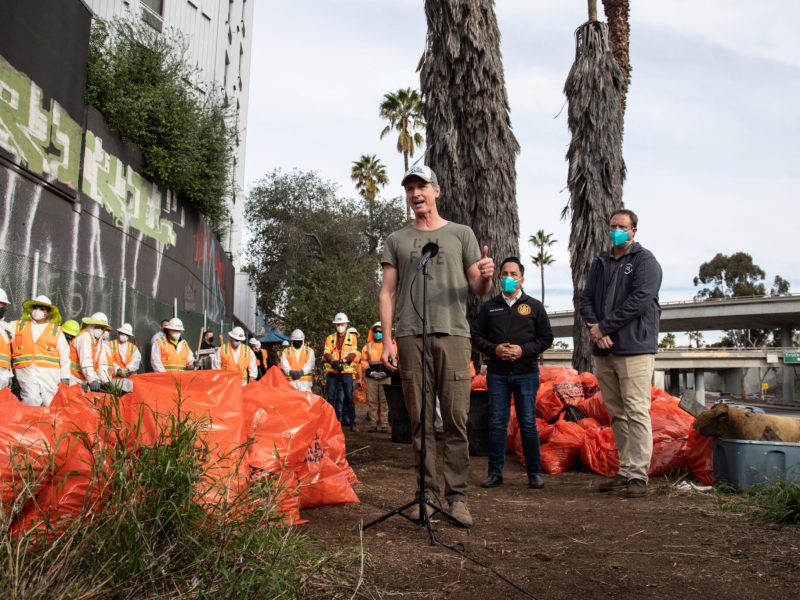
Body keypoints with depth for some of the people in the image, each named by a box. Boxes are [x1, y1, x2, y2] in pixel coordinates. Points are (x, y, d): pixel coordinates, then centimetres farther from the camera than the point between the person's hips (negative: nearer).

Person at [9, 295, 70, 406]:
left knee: (50, 405, -3)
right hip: (26, 373, 0)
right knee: (31, 402, -15)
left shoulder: (56, 331, 13)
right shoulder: (17, 326, 19)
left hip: (50, 375, 0)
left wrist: (65, 378, 5)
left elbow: (64, 356, 11)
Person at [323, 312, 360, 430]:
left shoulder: (352, 338, 7)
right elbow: (326, 353, 0)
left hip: (347, 372, -1)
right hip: (332, 372, 1)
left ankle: (352, 422, 4)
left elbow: (353, 354, -4)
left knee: (349, 397, -1)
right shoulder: (330, 338, 11)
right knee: (331, 397, 2)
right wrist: (333, 361, -21)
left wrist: (342, 360, -22)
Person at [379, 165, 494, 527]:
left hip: (453, 333, -1)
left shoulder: (461, 234, 15)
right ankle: (428, 494, 10)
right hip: (411, 336, 1)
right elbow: (387, 293, 11)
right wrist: (386, 340, 0)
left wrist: (486, 276, -12)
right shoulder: (397, 240, 17)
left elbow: (478, 290, 12)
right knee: (420, 420, 2)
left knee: (456, 418, -4)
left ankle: (457, 496, 3)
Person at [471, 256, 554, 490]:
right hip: (497, 373, 1)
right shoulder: (489, 307, 10)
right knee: (497, 423, 4)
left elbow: (546, 337, 4)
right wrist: (494, 349, -10)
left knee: (528, 424, 2)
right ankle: (495, 472, 12)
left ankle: (534, 472, 13)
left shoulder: (534, 306, 7)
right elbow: (476, 336, 8)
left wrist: (523, 350, -11)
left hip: (526, 372, -1)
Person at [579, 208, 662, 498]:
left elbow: (640, 300, -12)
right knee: (616, 414, 10)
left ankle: (638, 475, -3)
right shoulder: (600, 262, 19)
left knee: (636, 412, -7)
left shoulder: (645, 261, 1)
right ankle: (624, 471, 17)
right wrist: (594, 327, -8)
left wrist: (604, 327, -13)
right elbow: (586, 299, 12)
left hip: (635, 347, -6)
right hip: (603, 349, 6)